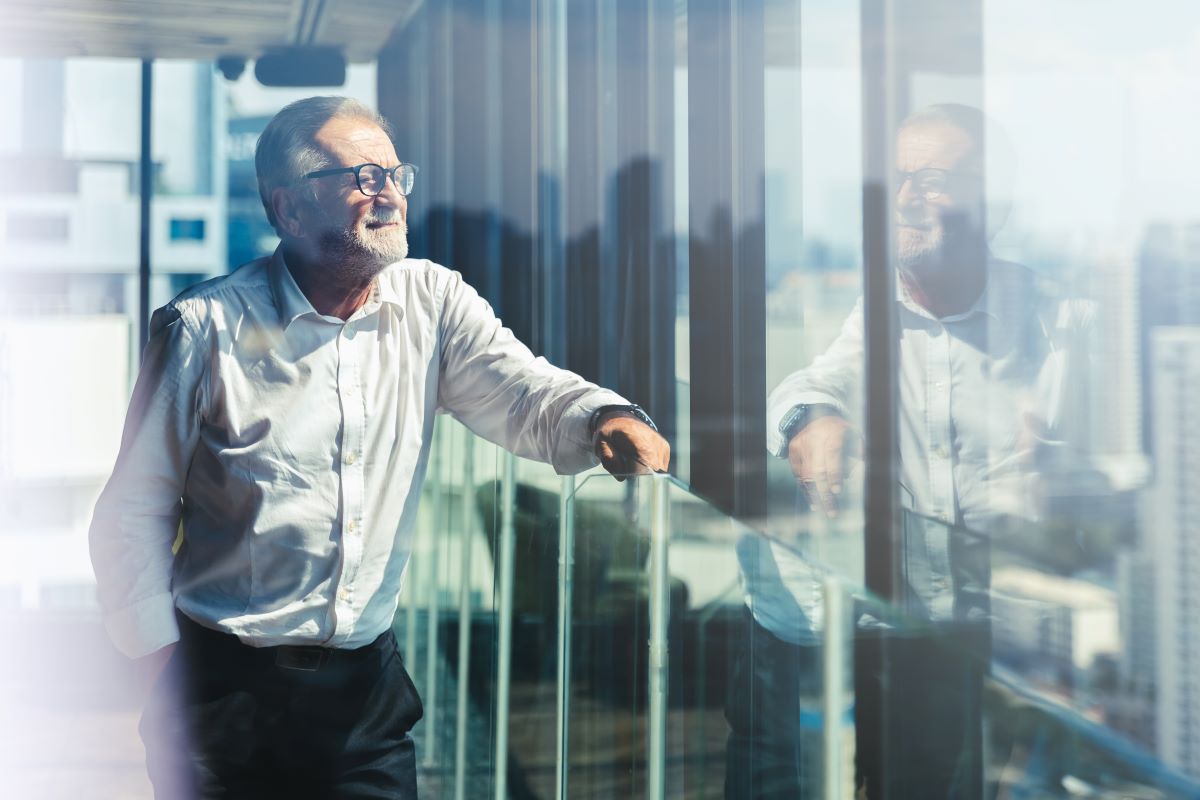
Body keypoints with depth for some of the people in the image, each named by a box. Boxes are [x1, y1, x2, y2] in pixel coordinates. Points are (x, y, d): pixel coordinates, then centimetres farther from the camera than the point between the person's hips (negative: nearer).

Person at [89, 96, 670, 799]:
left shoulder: (432, 301, 1)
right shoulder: (206, 327, -7)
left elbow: (526, 394, -12)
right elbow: (135, 510, -2)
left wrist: (608, 419, -34)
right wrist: (161, 662, -8)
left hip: (369, 684, 3)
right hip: (227, 686, -2)